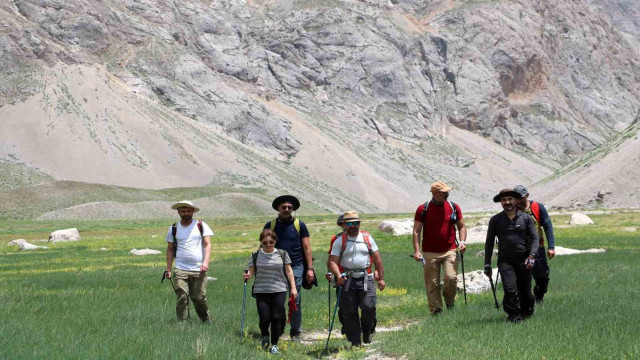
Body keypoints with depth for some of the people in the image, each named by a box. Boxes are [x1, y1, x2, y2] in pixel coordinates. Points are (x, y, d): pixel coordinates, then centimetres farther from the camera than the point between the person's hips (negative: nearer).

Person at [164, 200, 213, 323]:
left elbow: (207, 244, 0)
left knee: (199, 298, -3)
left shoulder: (201, 226, 7)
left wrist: (205, 262, -15)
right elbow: (170, 250, 15)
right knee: (182, 298, -9)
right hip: (180, 270, 1)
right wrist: (168, 269, 8)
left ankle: (206, 320, 18)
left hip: (199, 270, -1)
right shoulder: (174, 229, 11)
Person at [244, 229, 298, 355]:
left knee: (276, 317, -2)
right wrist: (248, 275, -19)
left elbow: (289, 271, 7)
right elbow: (251, 271, 4)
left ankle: (274, 344, 13)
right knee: (264, 318, -8)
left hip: (279, 290, 0)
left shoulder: (282, 254, 5)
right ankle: (264, 336, 24)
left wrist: (293, 287, 2)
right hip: (261, 291, 0)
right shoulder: (255, 256, 5)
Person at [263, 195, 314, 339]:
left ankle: (295, 332, 5)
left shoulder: (299, 225, 8)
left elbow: (307, 248, 8)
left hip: (296, 267, -1)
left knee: (295, 300, -4)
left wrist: (310, 268, 0)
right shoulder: (270, 225, 9)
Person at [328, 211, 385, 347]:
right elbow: (332, 261, -4)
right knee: (349, 311, -2)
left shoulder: (367, 238, 10)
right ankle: (355, 341, 7)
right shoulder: (340, 241, 5)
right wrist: (338, 275, -22)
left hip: (365, 278, 0)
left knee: (368, 307, -13)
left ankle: (366, 331, 16)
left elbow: (377, 259, 12)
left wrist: (381, 278, 8)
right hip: (346, 280, 0)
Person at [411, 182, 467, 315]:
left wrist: (462, 241, -1)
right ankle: (436, 311, 11)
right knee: (432, 284, 0)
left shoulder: (454, 207, 7)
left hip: (450, 251, 1)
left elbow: (461, 226, 16)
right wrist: (416, 251, -10)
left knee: (451, 278, -15)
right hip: (430, 253, -1)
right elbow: (416, 231, 0)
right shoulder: (423, 209, 0)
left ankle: (449, 301, 13)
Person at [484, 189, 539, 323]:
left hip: (523, 261, 1)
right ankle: (514, 315, -1)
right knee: (510, 290, -16)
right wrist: (487, 264, 8)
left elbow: (535, 238, 4)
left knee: (525, 290, 5)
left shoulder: (526, 218, 7)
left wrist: (531, 255, -13)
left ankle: (527, 311, 29)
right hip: (505, 260, 0)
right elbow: (489, 243, 11)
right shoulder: (495, 220, 7)